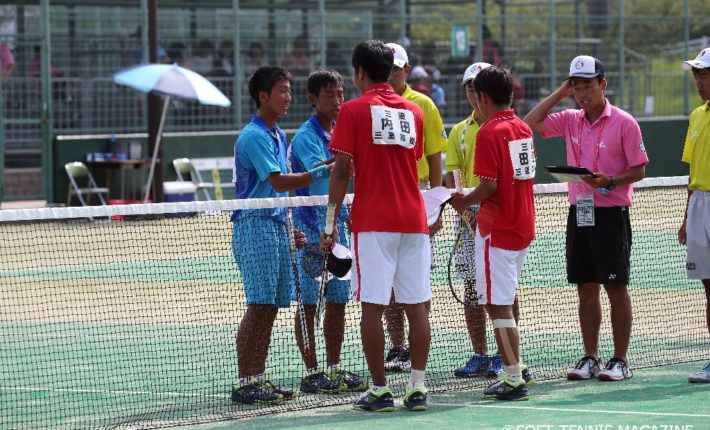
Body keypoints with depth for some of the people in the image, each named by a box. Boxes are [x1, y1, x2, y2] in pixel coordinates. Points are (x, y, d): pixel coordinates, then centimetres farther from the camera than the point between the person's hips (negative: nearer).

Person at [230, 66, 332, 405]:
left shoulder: (278, 135, 18)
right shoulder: (253, 136, -12)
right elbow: (279, 182, -19)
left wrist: (288, 227, 21)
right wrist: (322, 173, -23)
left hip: (275, 226, 9)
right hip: (254, 227, -9)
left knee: (270, 308, 7)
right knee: (258, 306, -11)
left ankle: (258, 380, 11)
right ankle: (244, 385, -10)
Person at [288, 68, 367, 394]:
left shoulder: (339, 134, 15)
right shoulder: (305, 137, -11)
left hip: (337, 226, 8)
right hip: (311, 229, -8)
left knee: (338, 302, 9)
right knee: (309, 304, -3)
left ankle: (334, 369, 15)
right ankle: (312, 373, -1)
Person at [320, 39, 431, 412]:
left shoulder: (353, 111, -2)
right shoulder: (413, 111, 11)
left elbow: (341, 172, -7)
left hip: (372, 222, -4)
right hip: (413, 218, 4)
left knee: (373, 305, -2)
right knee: (417, 305, 4)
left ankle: (379, 391, -3)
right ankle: (417, 388, 2)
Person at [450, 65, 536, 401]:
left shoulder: (489, 132, -15)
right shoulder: (523, 129, 9)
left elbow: (489, 186, -21)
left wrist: (465, 202, -2)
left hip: (497, 228, -8)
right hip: (523, 225, 8)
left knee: (498, 305, -4)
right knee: (505, 303, 19)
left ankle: (514, 380, -4)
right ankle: (516, 368, 23)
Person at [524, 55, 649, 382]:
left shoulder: (623, 122, -7)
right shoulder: (570, 121, 9)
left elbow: (638, 170, -6)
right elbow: (529, 123, 5)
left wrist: (610, 181, -23)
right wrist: (560, 93, 4)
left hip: (610, 213, -5)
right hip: (579, 213, 5)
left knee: (616, 289, -2)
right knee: (586, 289, 8)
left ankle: (620, 361, 2)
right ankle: (590, 358, 14)